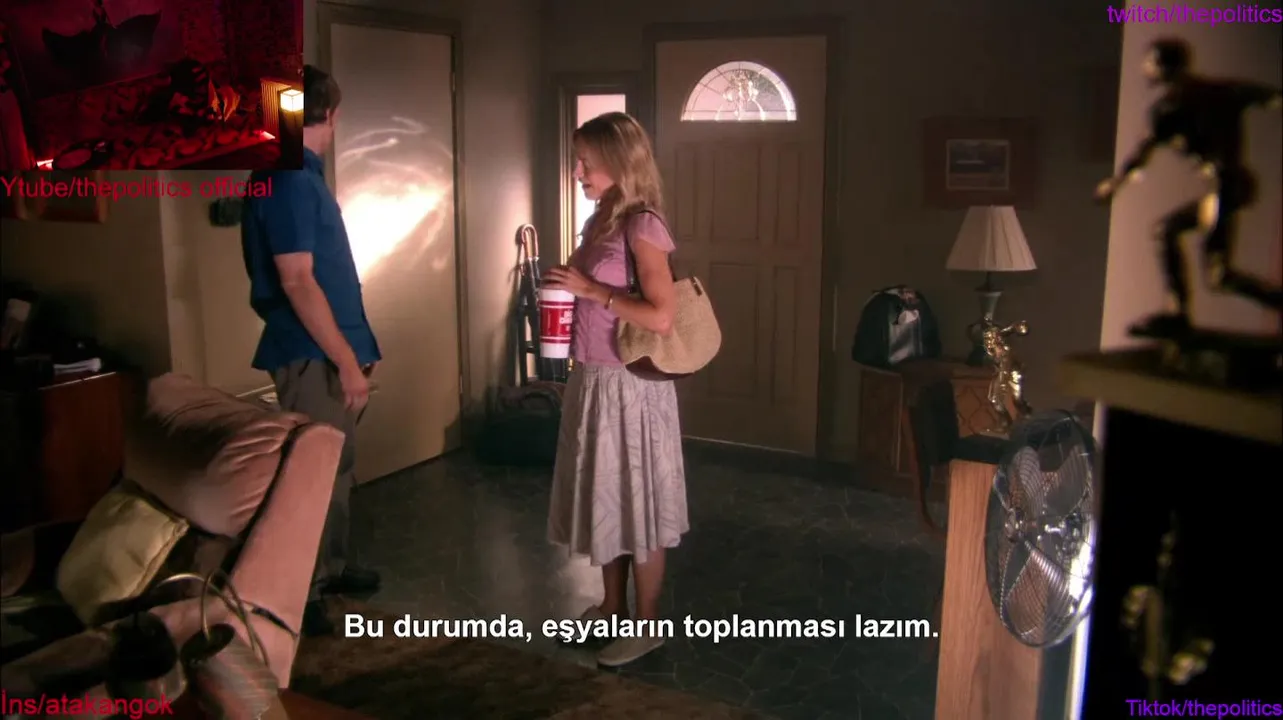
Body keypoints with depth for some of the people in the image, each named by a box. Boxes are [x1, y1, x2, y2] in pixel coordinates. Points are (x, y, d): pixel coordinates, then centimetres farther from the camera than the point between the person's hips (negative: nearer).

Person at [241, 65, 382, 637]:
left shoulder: (299, 174, 14)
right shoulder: (288, 179, -18)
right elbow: (296, 280, -23)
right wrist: (346, 360, -22)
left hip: (326, 351, 10)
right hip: (312, 356, -10)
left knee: (335, 466, 19)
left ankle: (331, 567, 33)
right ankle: (298, 596, 9)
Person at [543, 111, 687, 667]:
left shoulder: (641, 226, -17)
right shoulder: (601, 222, 9)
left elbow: (662, 316, -25)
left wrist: (589, 288, -21)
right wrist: (565, 291, 3)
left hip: (630, 386, -9)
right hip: (593, 381, 9)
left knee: (637, 503, 4)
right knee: (604, 498, 17)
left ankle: (647, 624, 18)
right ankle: (612, 609, 33)